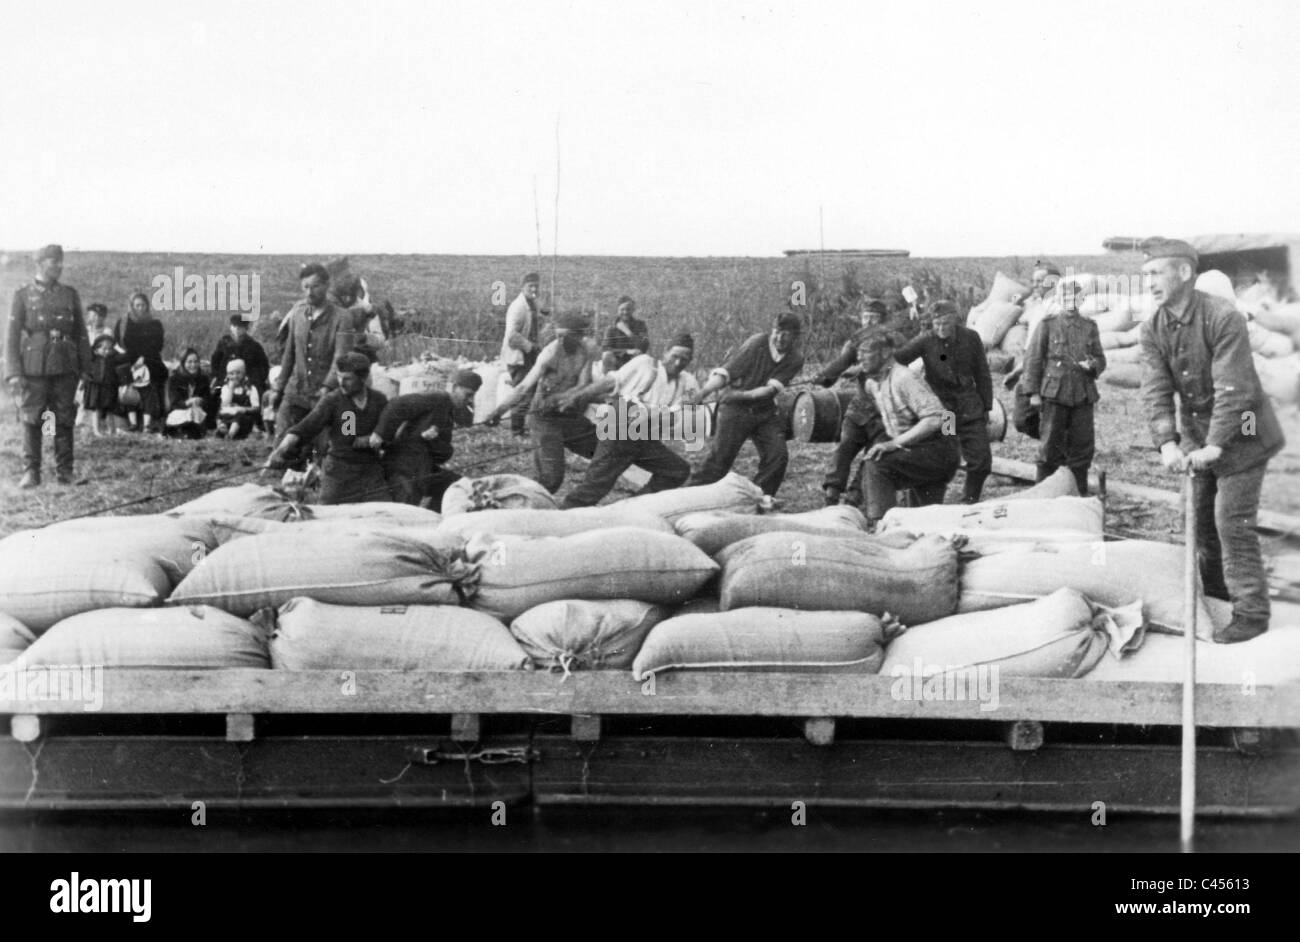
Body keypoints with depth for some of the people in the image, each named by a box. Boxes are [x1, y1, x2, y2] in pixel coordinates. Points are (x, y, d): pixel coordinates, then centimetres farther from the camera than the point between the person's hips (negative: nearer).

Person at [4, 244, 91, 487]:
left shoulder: (70, 295, 10)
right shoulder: (22, 296, 3)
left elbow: (81, 335, 12)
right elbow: (12, 336, 1)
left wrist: (85, 368, 7)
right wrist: (13, 373, -7)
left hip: (65, 368, 2)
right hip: (33, 368, -2)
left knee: (64, 421, 3)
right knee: (31, 421, -2)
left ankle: (65, 471, 11)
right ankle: (31, 472, 4)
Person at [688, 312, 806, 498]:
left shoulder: (795, 359, -5)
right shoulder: (756, 343, -14)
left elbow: (771, 389, -15)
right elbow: (724, 373, -19)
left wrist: (740, 395, -27)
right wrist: (699, 395, -30)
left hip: (765, 411, 4)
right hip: (736, 410, -4)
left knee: (778, 456, -6)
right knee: (720, 458, -9)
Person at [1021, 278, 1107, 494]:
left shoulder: (1090, 326, 12)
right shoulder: (1047, 324, 2)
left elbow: (1100, 358, 18)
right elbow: (1033, 358, 1)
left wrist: (1092, 365, -7)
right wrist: (1033, 393, -5)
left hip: (1083, 395, 3)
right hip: (1054, 395, -3)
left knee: (1082, 446, 6)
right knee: (1050, 447, -1)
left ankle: (1079, 494, 16)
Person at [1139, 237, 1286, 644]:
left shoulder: (1223, 318, -24)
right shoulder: (1153, 330, -4)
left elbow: (1232, 389, -26)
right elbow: (1156, 390, -10)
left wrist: (1215, 446, -30)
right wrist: (1167, 442, -23)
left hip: (1238, 432, -7)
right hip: (1197, 434, 7)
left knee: (1233, 522, -8)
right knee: (1201, 518, 15)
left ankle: (1251, 613, 2)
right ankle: (1214, 591, 34)